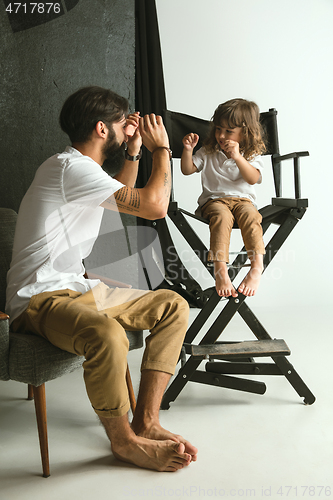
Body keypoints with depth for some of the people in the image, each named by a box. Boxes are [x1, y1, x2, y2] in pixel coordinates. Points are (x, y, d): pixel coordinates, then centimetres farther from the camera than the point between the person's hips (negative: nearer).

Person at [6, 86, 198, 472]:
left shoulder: (77, 166, 15)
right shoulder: (71, 166, -17)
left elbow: (123, 198, 33)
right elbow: (154, 206, -23)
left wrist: (134, 150, 23)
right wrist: (161, 148, -7)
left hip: (77, 288, 10)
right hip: (39, 299, -10)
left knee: (173, 306, 0)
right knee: (107, 335, -40)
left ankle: (145, 422, 0)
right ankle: (124, 440, -10)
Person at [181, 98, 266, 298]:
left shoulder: (252, 155, 5)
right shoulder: (208, 152, 12)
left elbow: (253, 179, -13)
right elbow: (187, 170, 10)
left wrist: (237, 157, -25)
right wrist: (188, 150, -8)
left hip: (243, 199, 0)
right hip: (214, 200, 0)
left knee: (250, 214, -35)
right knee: (222, 216, -35)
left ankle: (257, 266, -35)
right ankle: (220, 270, -41)